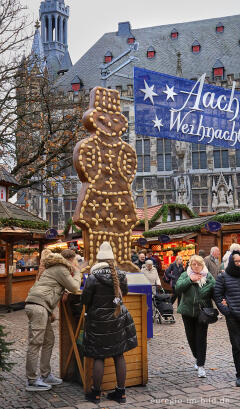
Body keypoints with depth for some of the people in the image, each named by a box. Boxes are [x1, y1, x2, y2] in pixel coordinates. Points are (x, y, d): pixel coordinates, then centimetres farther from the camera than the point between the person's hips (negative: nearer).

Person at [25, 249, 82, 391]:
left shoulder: (55, 268, 26)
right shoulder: (61, 269, -5)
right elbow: (74, 287, -3)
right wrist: (77, 273, 12)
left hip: (39, 306, 11)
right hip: (38, 305, -11)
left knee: (49, 341, 15)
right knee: (35, 343, -7)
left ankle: (46, 375, 23)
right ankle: (32, 380, -3)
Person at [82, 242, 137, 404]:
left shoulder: (93, 278, -17)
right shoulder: (121, 276, -3)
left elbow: (85, 299, -8)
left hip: (99, 321, -4)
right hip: (118, 320, 4)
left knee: (99, 357, 6)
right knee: (119, 356, 10)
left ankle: (96, 393, 15)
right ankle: (121, 392, 18)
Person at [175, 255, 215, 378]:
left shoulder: (208, 276, 0)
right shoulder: (185, 275, 1)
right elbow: (177, 289, -13)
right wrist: (190, 280, -19)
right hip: (187, 312, 2)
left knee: (201, 338, -4)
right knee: (191, 337, 13)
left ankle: (201, 365, 3)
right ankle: (198, 358, 36)